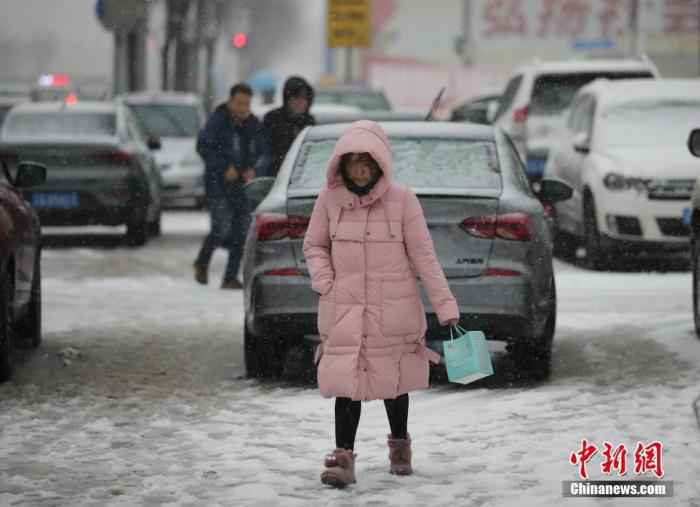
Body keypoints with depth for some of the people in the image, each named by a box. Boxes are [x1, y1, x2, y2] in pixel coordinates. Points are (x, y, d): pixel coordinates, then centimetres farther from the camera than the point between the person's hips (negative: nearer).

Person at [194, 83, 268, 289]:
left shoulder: (253, 125, 10)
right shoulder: (218, 121, -6)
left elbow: (263, 154, 13)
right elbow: (203, 147, -12)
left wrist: (255, 170, -8)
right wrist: (224, 167, -19)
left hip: (243, 185, 5)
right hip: (218, 184, -5)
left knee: (240, 233, 0)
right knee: (222, 228, -15)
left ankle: (230, 278, 6)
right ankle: (202, 263, 12)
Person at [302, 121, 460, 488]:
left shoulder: (401, 200, -11)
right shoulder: (330, 199, -4)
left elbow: (424, 257, -8)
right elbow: (313, 245, 10)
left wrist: (446, 307, -10)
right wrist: (325, 283, -6)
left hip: (393, 309, -1)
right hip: (344, 309, 1)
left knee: (392, 377, 13)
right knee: (346, 379, -5)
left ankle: (399, 445, 34)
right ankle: (343, 458, -4)